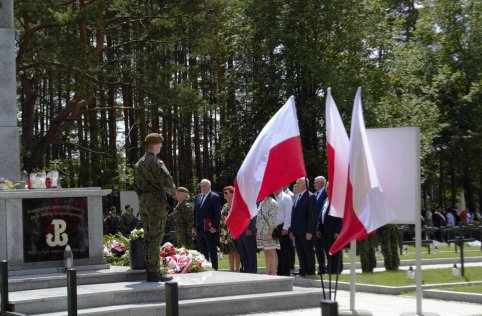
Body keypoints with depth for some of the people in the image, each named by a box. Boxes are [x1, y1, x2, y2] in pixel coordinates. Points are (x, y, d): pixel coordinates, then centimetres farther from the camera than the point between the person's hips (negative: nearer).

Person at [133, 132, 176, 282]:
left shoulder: (139, 163, 14)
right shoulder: (155, 162, -13)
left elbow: (136, 185, 17)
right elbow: (167, 180, -20)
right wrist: (172, 192, -2)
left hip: (143, 202, 8)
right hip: (157, 202, -8)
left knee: (148, 238, 12)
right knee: (155, 238, -7)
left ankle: (150, 270, 15)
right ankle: (154, 272, -7)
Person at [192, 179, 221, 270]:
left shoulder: (214, 197, -5)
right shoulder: (198, 197, 16)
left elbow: (217, 213, -11)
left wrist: (214, 227, -16)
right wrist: (194, 226, 11)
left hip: (210, 229, -7)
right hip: (199, 229, 7)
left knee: (212, 252, -1)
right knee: (202, 252, 9)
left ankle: (214, 269, 3)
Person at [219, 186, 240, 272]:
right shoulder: (225, 206, 16)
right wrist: (220, 231, 13)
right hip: (225, 232, 7)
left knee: (235, 251, -5)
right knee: (229, 252, 9)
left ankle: (236, 269, -2)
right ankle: (231, 269, 14)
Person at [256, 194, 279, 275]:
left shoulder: (272, 203, -10)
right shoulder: (261, 203, 15)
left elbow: (273, 220, -16)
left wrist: (270, 233, -20)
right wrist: (256, 231, 14)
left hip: (269, 232, -8)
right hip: (261, 233, 8)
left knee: (272, 253, -4)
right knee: (266, 253, 10)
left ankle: (273, 273, -2)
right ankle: (268, 272, 13)